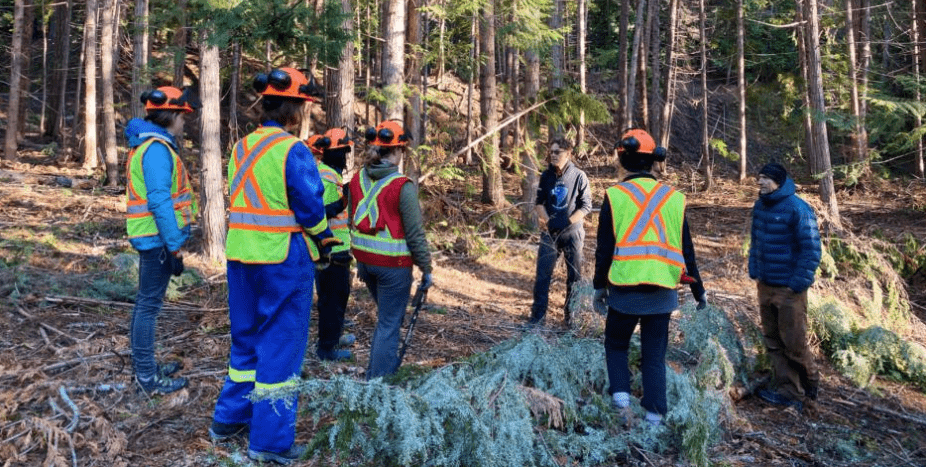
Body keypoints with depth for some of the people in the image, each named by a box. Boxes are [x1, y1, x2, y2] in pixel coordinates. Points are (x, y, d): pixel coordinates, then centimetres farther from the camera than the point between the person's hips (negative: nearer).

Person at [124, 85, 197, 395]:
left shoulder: (152, 145, 15)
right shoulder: (157, 148, -17)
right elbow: (160, 202, -24)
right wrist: (174, 246, -23)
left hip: (152, 238, 11)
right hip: (158, 239, -11)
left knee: (146, 303, 16)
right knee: (150, 305, -4)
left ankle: (145, 367, 27)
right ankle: (147, 377, 3)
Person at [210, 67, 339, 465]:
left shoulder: (241, 148, 10)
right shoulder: (293, 151, -13)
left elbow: (246, 203, 12)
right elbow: (309, 208, -14)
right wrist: (324, 240, 4)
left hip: (240, 255, 7)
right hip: (284, 258, -7)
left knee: (246, 338, 20)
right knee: (281, 345, 3)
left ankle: (229, 419, 32)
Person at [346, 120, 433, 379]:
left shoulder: (357, 179, 1)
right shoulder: (403, 187, -17)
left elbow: (352, 222, 11)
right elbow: (415, 234, -13)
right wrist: (426, 269, -2)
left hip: (364, 258, 7)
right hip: (393, 264, -7)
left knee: (386, 316, 26)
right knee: (389, 324, 6)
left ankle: (377, 371, 37)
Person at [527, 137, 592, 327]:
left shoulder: (579, 176, -9)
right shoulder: (546, 175, 1)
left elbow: (586, 206, -7)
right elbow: (539, 202, 8)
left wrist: (566, 222, -15)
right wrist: (547, 221, -9)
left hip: (572, 232, -2)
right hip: (549, 232, 2)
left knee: (574, 275, 8)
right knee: (543, 274, 1)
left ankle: (571, 315, 22)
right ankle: (537, 315, 11)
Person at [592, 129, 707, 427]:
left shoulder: (615, 195, -5)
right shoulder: (673, 198, 4)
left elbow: (604, 247, -4)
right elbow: (686, 250, 7)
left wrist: (599, 285, 9)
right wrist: (698, 290, 17)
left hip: (624, 289, -2)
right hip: (662, 291, 2)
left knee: (616, 345, 18)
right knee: (654, 355, 12)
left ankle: (621, 395, 1)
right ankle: (654, 415, 13)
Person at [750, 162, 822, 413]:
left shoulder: (797, 209, -16)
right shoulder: (760, 206, 6)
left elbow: (812, 250, -15)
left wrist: (797, 284, -16)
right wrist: (754, 272, 11)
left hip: (788, 289, -7)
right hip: (765, 286, 7)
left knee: (793, 342, 2)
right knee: (772, 341, 11)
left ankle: (809, 384, 26)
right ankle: (787, 390, 21)